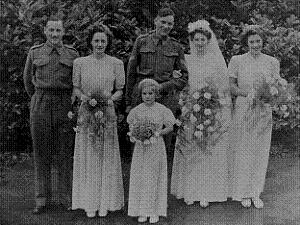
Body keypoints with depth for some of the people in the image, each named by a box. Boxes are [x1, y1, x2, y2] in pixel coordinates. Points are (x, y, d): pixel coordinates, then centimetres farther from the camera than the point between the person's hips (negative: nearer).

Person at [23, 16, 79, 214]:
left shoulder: (72, 54, 5)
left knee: (65, 151, 3)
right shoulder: (34, 53, 7)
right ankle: (43, 199, 13)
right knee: (41, 152, 4)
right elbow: (28, 79, 18)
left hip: (65, 107, -1)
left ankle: (66, 197, 15)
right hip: (40, 107, 1)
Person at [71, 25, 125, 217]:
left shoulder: (116, 63, 2)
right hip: (86, 112, 1)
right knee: (87, 157, 5)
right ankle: (89, 203, 17)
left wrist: (110, 99, -13)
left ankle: (105, 203, 17)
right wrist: (83, 96, -11)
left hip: (107, 114, 0)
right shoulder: (80, 63, 4)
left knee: (106, 157, 4)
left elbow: (120, 91, 6)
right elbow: (75, 88, 9)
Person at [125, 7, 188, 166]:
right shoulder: (141, 42, 7)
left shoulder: (176, 47, 10)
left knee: (165, 142, 1)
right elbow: (131, 73, 8)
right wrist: (128, 102, 5)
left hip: (167, 99, 1)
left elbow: (184, 77, 8)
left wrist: (162, 87, -8)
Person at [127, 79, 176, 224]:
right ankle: (142, 211, 17)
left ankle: (154, 211, 17)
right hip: (141, 147, 2)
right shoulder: (137, 110, 0)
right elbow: (131, 126, 7)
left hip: (156, 148, -1)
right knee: (140, 178, 4)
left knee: (155, 178, 5)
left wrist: (159, 132, -19)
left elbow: (170, 127, -1)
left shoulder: (162, 110, -4)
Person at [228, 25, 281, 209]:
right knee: (243, 151, 4)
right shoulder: (237, 61, -1)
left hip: (264, 112, 2)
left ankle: (256, 193, 21)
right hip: (243, 110, -2)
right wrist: (247, 94, -17)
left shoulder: (272, 62, 6)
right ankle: (244, 192, 20)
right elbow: (231, 85, -1)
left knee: (261, 152, 7)